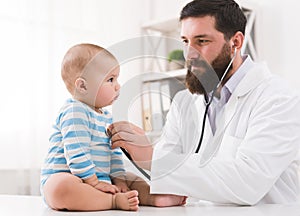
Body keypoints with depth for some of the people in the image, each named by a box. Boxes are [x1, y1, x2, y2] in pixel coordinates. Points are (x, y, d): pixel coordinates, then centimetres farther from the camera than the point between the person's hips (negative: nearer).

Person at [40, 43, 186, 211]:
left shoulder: (106, 116, 16)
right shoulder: (74, 111, -15)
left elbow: (114, 152, 18)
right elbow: (76, 154, -23)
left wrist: (118, 178, 5)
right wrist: (94, 182, -22)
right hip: (62, 177, -9)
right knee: (62, 188, -41)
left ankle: (152, 197, -12)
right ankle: (115, 201, -38)